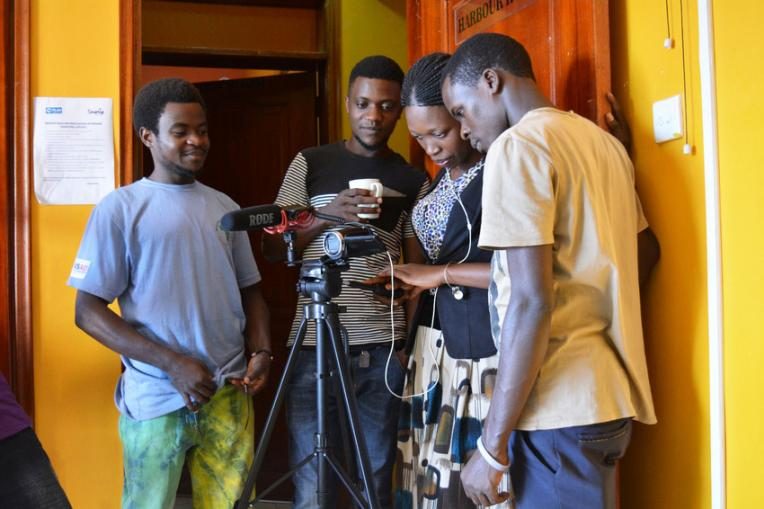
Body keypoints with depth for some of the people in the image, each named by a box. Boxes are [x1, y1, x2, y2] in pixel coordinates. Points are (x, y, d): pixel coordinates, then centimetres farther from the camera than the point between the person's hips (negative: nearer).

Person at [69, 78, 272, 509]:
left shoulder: (225, 208, 10)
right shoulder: (120, 209, -4)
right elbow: (88, 311, -7)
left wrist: (261, 352, -1)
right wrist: (172, 363, -15)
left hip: (229, 395, 4)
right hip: (157, 400, -3)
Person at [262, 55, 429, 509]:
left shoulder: (415, 181, 9)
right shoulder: (310, 164, 7)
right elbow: (273, 248, 6)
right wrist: (328, 217, -11)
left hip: (385, 347, 1)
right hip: (315, 344, 0)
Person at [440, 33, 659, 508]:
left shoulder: (517, 146, -13)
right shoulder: (603, 140, 12)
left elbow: (531, 302, -20)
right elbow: (646, 251, 23)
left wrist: (492, 443, -16)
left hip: (560, 406, -8)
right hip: (610, 394, 9)